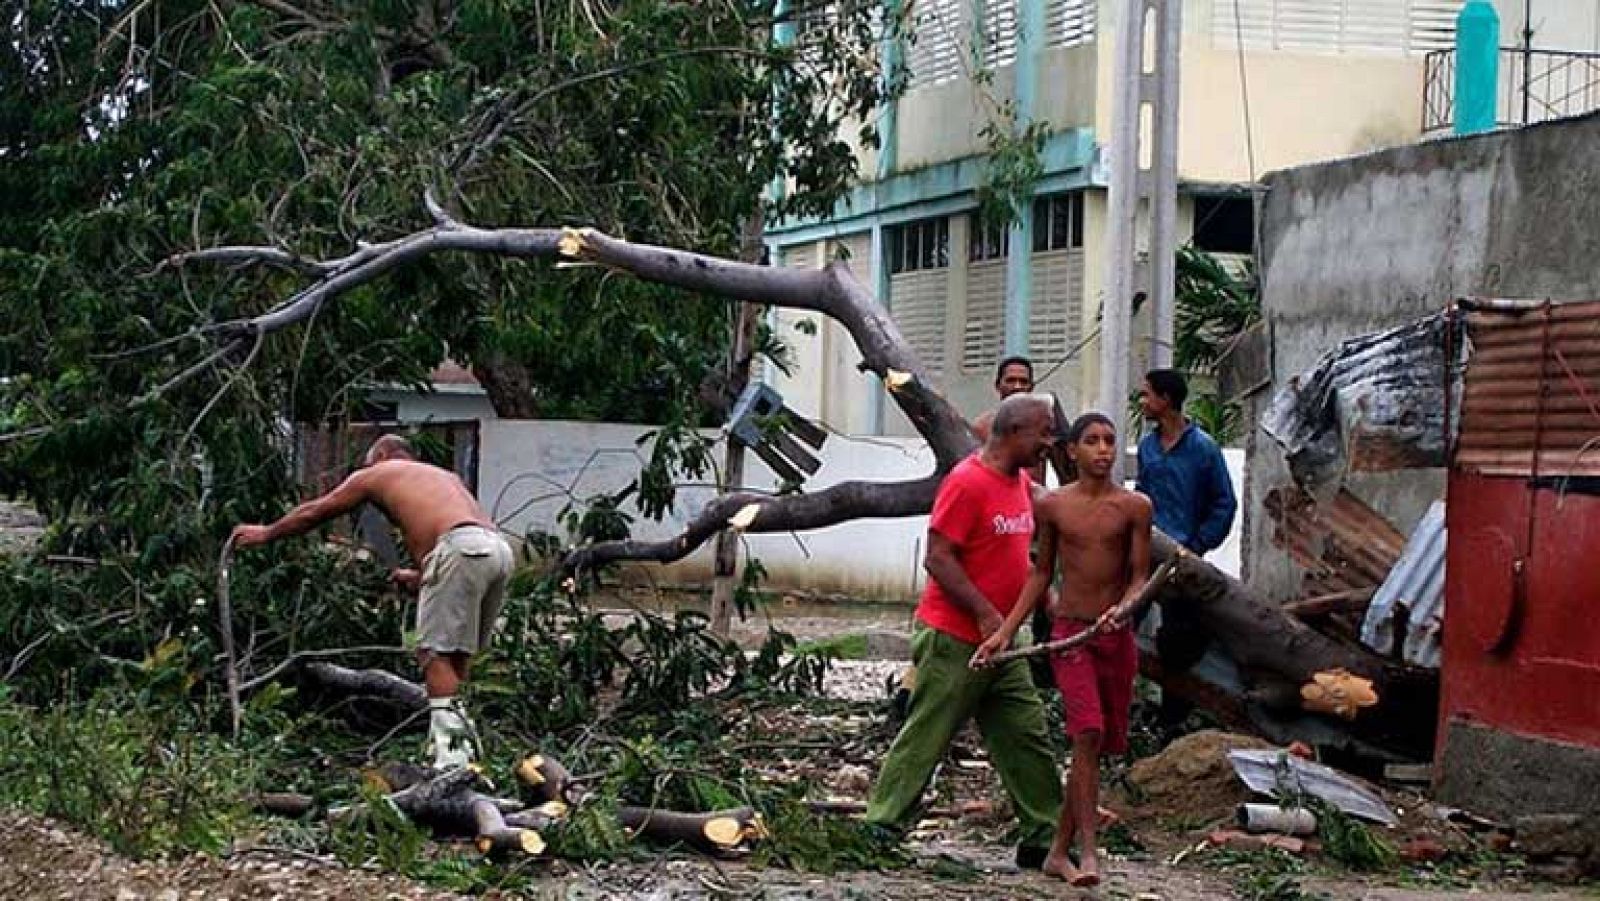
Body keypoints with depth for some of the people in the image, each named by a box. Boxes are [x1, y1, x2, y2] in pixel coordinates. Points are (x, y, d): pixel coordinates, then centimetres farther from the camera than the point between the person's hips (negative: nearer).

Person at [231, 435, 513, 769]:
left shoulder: (376, 473, 21)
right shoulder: (444, 475, 36)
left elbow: (315, 512, 33)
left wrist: (266, 533, 48)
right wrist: (420, 578, 46)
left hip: (461, 547, -6)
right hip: (500, 550, 7)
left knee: (435, 651, -5)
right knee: (455, 652, 15)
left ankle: (451, 757, -16)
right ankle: (461, 746, 13)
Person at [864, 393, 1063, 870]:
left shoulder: (1021, 483, 12)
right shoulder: (968, 482, -17)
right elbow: (938, 558, -20)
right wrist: (985, 614, -23)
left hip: (998, 641, 9)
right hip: (953, 639, -9)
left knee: (1027, 738, 8)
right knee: (925, 737, -1)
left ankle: (1045, 838, 14)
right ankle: (881, 827, 8)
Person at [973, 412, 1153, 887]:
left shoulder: (1134, 507, 0)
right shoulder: (1053, 505, 1)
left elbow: (1140, 576, -2)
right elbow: (1041, 574, 10)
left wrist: (1123, 608, -23)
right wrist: (1006, 630, 5)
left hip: (1116, 635, 2)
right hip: (1069, 632, -2)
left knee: (1097, 746, 8)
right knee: (1088, 734, -19)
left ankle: (1060, 851, 20)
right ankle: (1088, 851, -21)